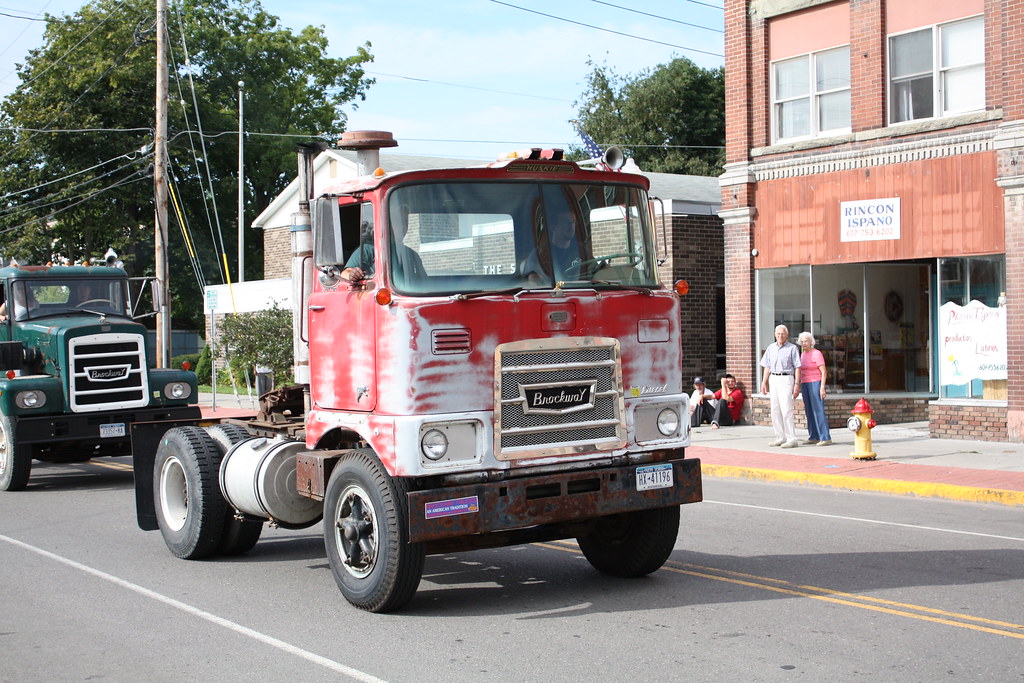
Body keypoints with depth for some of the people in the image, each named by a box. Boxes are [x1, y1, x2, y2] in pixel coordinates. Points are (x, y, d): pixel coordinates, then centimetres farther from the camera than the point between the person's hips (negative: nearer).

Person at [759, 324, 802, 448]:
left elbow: (797, 368, -3)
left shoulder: (792, 348, 0)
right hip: (773, 379, 6)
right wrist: (764, 382, 10)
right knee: (775, 410, 6)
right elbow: (767, 367, 17)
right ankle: (780, 437, 13)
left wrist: (797, 384, -10)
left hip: (786, 379, -6)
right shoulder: (771, 348, 15)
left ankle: (791, 439, -11)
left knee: (786, 410, -12)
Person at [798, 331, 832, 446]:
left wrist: (822, 388, -20)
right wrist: (800, 387, 18)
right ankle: (814, 437, 11)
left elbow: (824, 372, -13)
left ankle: (826, 438, -12)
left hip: (816, 384, -8)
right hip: (805, 385, 8)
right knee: (809, 412, 7)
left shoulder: (816, 354, -9)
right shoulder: (803, 355, 15)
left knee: (818, 411, -12)